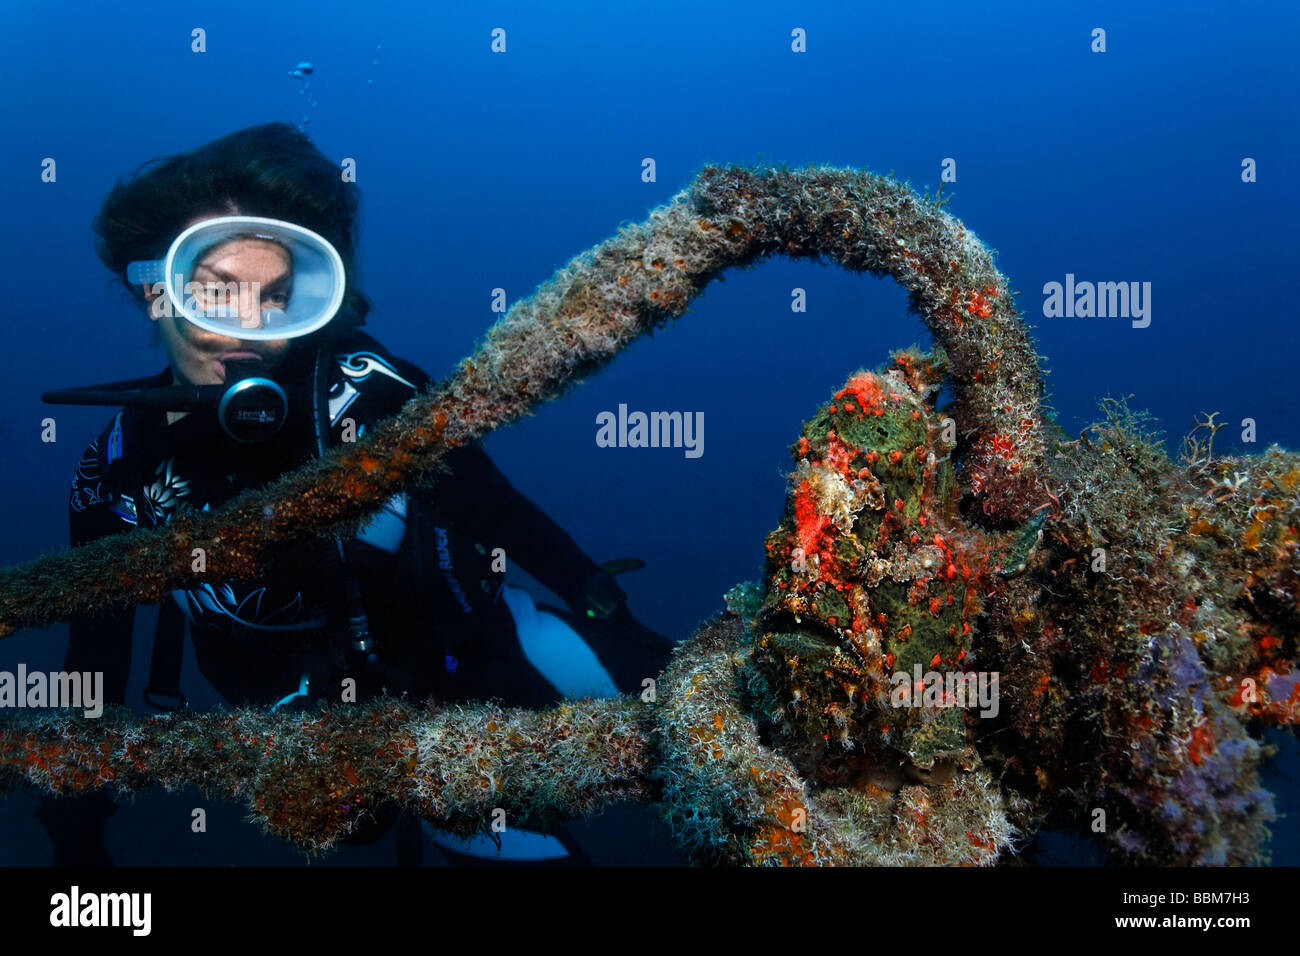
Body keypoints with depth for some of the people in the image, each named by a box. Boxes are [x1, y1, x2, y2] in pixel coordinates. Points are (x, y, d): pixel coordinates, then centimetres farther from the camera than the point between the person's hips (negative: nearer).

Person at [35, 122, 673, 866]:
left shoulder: (364, 389, -20)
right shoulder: (120, 475, -13)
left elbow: (503, 517, -8)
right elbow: (96, 661, 0)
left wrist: (622, 632, -4)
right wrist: (77, 832, 4)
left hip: (484, 647, 0)